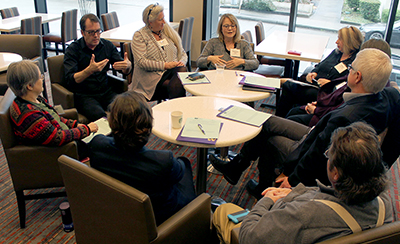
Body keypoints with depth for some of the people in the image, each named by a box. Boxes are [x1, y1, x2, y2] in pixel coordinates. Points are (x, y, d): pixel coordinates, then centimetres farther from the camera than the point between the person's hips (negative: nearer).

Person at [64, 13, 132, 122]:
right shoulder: (73, 49, -4)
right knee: (99, 115, -34)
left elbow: (125, 71, 9)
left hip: (106, 92, 4)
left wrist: (128, 65, -17)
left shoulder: (107, 45, 9)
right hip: (84, 96, -4)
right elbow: (70, 80, -16)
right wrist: (89, 70, -34)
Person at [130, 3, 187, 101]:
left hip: (174, 71, 5)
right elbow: (141, 62, -9)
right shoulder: (139, 36, 3)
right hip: (153, 76, -5)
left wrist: (182, 62, -1)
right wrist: (164, 65, -14)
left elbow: (182, 53, 24)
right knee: (174, 87, -37)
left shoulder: (168, 32, 21)